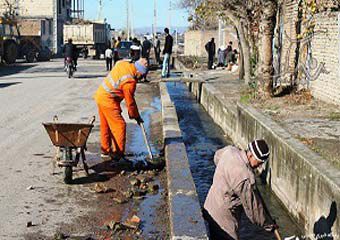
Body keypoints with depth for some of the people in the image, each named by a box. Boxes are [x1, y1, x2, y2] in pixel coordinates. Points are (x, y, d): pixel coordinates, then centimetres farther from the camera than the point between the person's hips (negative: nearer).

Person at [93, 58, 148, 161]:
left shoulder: (123, 63, -2)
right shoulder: (130, 81, -23)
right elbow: (130, 102, -14)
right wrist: (137, 117, 1)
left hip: (100, 94, 10)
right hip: (108, 100, -10)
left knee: (105, 126, 18)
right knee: (119, 125, -6)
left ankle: (105, 151, 28)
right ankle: (117, 154, -5)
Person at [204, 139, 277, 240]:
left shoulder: (230, 150, -8)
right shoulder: (245, 176, -31)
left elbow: (217, 156, 19)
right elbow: (251, 203, -20)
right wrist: (264, 223, -6)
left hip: (211, 206, 9)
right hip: (223, 216, -9)